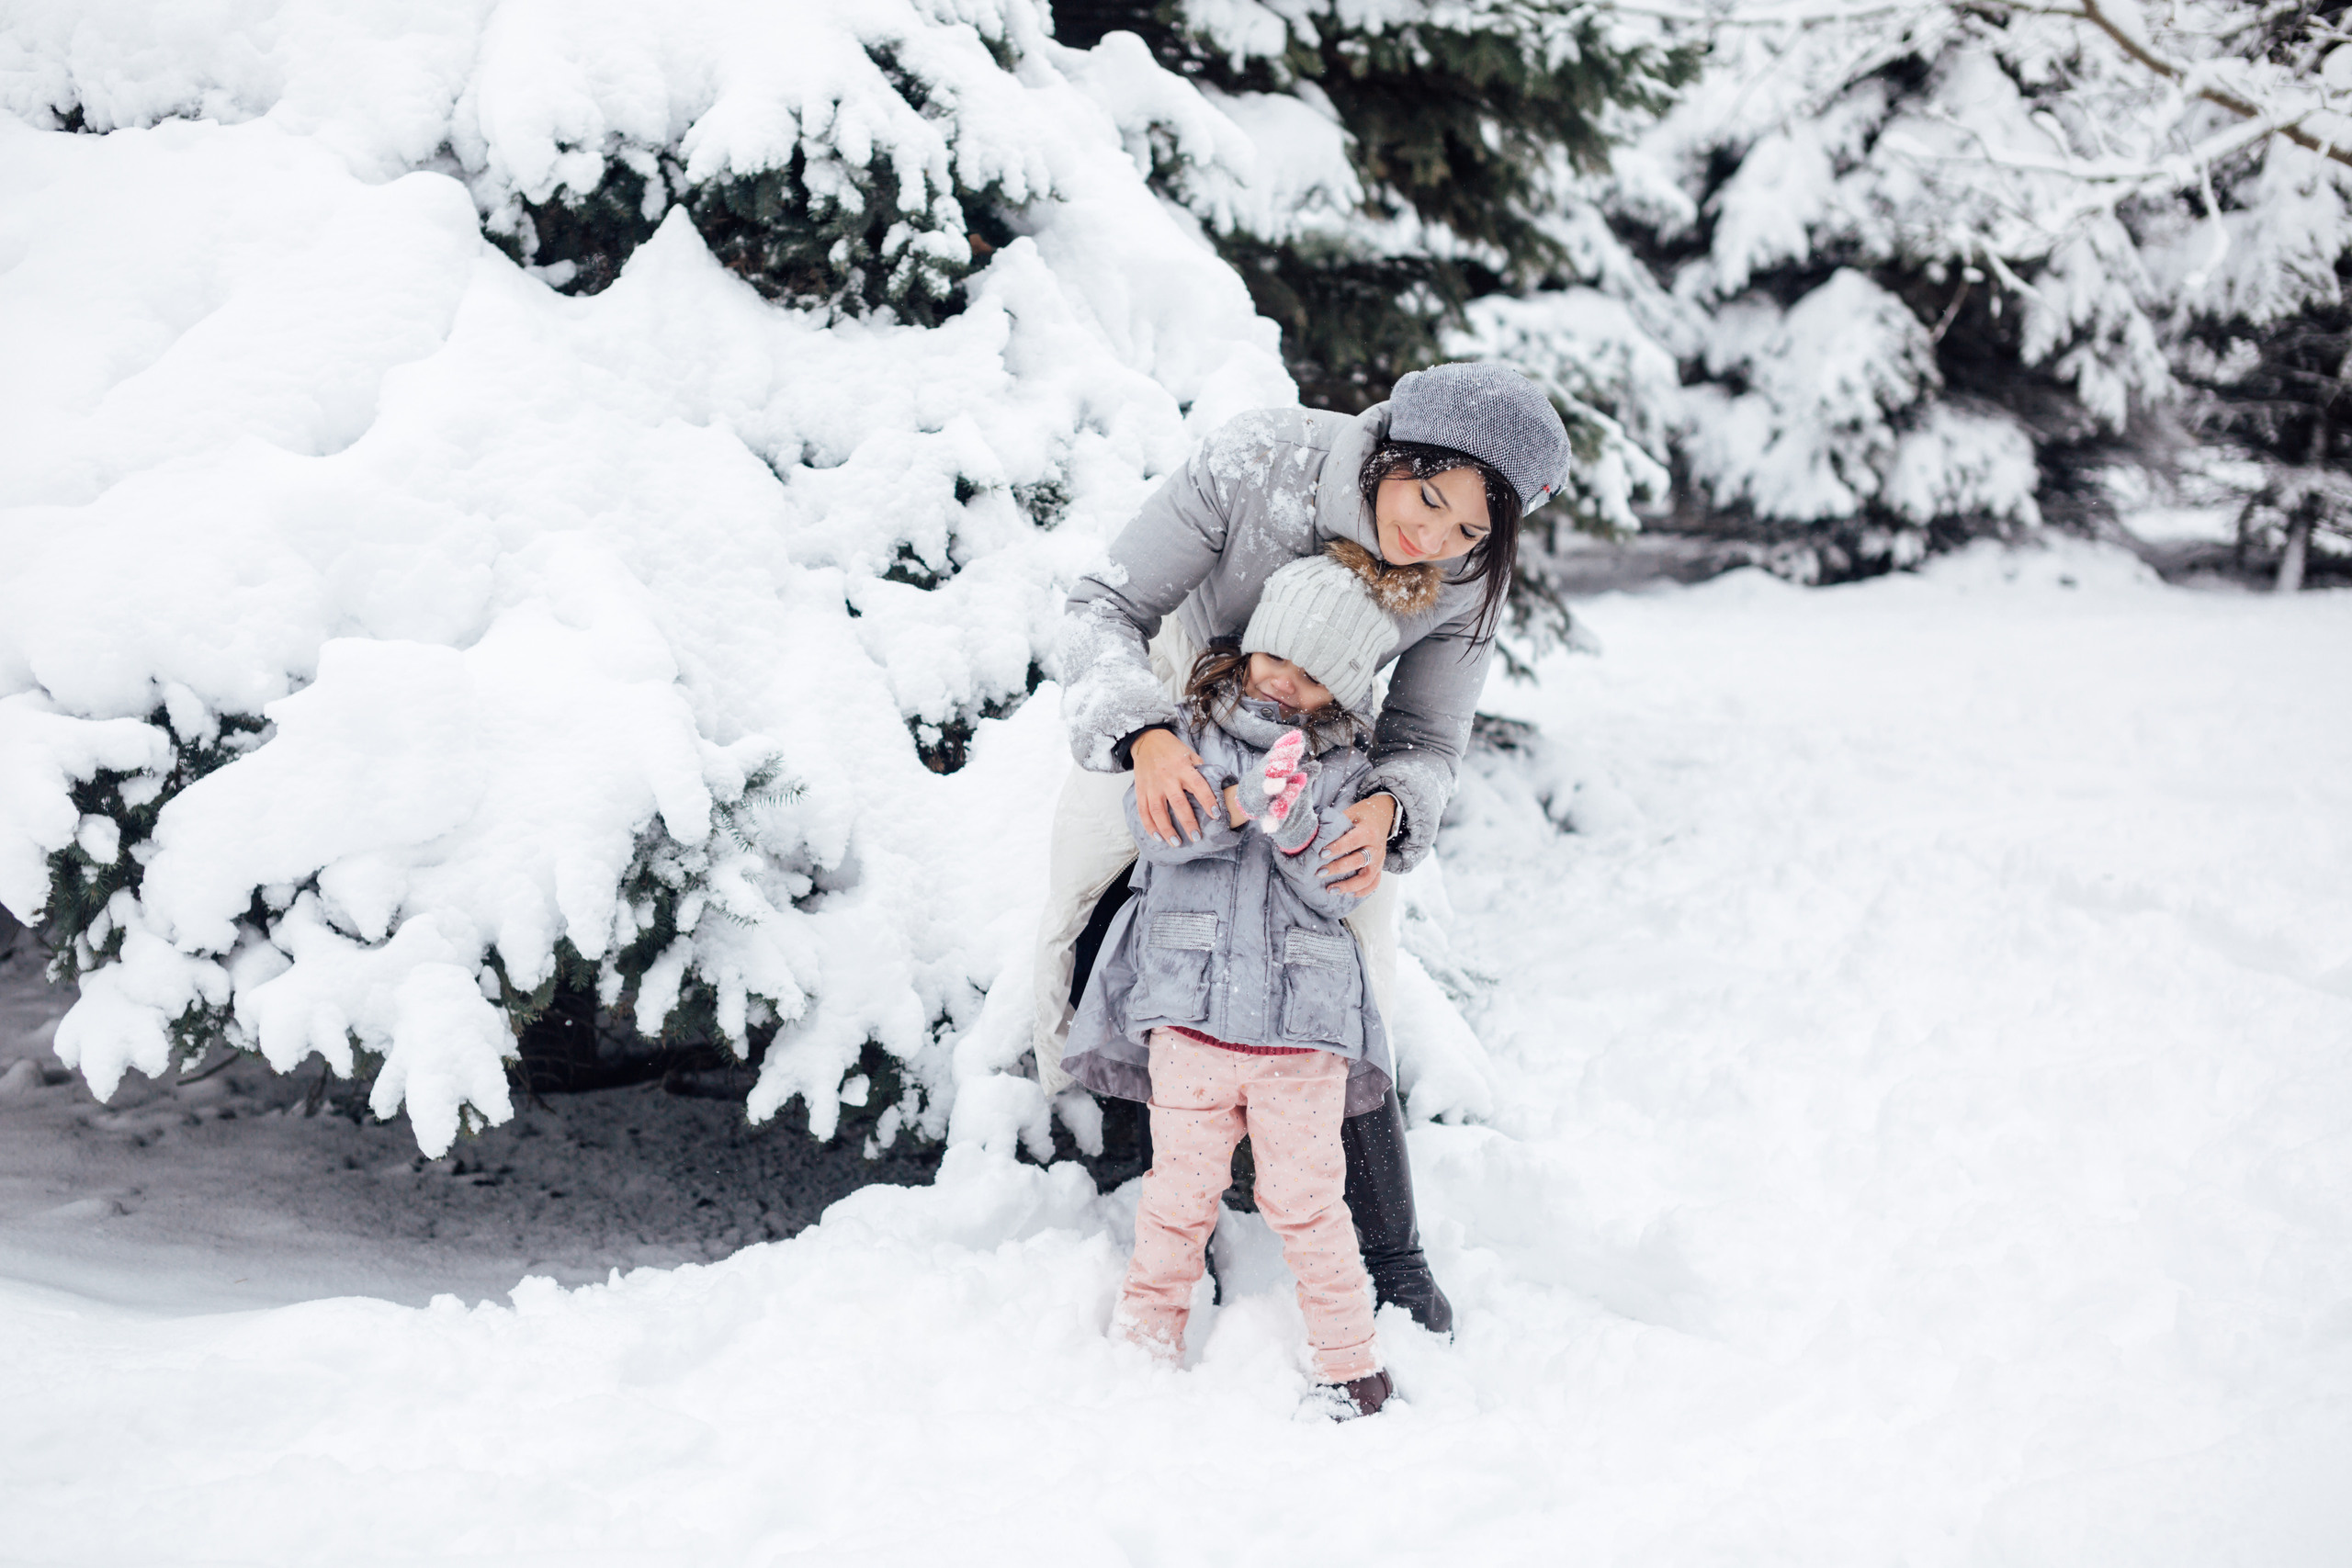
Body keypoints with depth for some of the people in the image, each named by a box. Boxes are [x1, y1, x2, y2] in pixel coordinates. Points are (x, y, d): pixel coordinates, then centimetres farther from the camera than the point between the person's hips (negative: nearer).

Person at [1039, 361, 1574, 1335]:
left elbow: (1423, 745, -17)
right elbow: (1102, 611, -32)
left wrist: (1387, 808, -42)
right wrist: (1146, 737, -51)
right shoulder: (1256, 462, -37)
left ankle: (1392, 1263, 8)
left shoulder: (1469, 581, -28)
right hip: (1169, 708, -1)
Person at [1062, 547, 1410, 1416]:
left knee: (1306, 1197, 0)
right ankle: (1144, 1344, 20)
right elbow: (1152, 823, -8)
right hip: (1191, 1005, 0)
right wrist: (1237, 801, -23)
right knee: (1182, 1188, 5)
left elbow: (1336, 889, 0)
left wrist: (1297, 829, -19)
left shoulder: (1347, 766, 8)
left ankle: (1352, 1365, 10)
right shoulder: (1193, 727, 7)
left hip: (1304, 1018, 0)